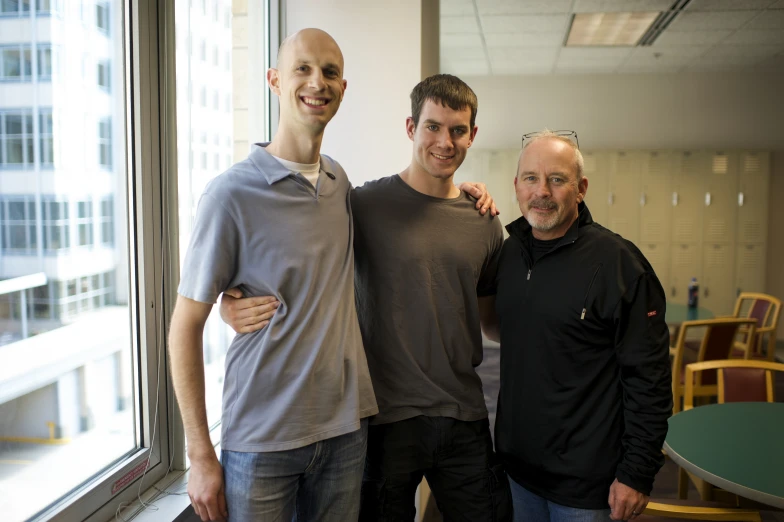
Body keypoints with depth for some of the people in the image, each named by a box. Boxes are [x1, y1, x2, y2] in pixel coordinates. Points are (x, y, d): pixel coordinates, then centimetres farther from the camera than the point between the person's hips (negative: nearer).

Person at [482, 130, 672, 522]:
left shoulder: (617, 262, -16)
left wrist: (637, 474, -15)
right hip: (517, 463, 6)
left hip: (586, 480, -5)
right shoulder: (510, 251, 2)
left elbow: (649, 378, -15)